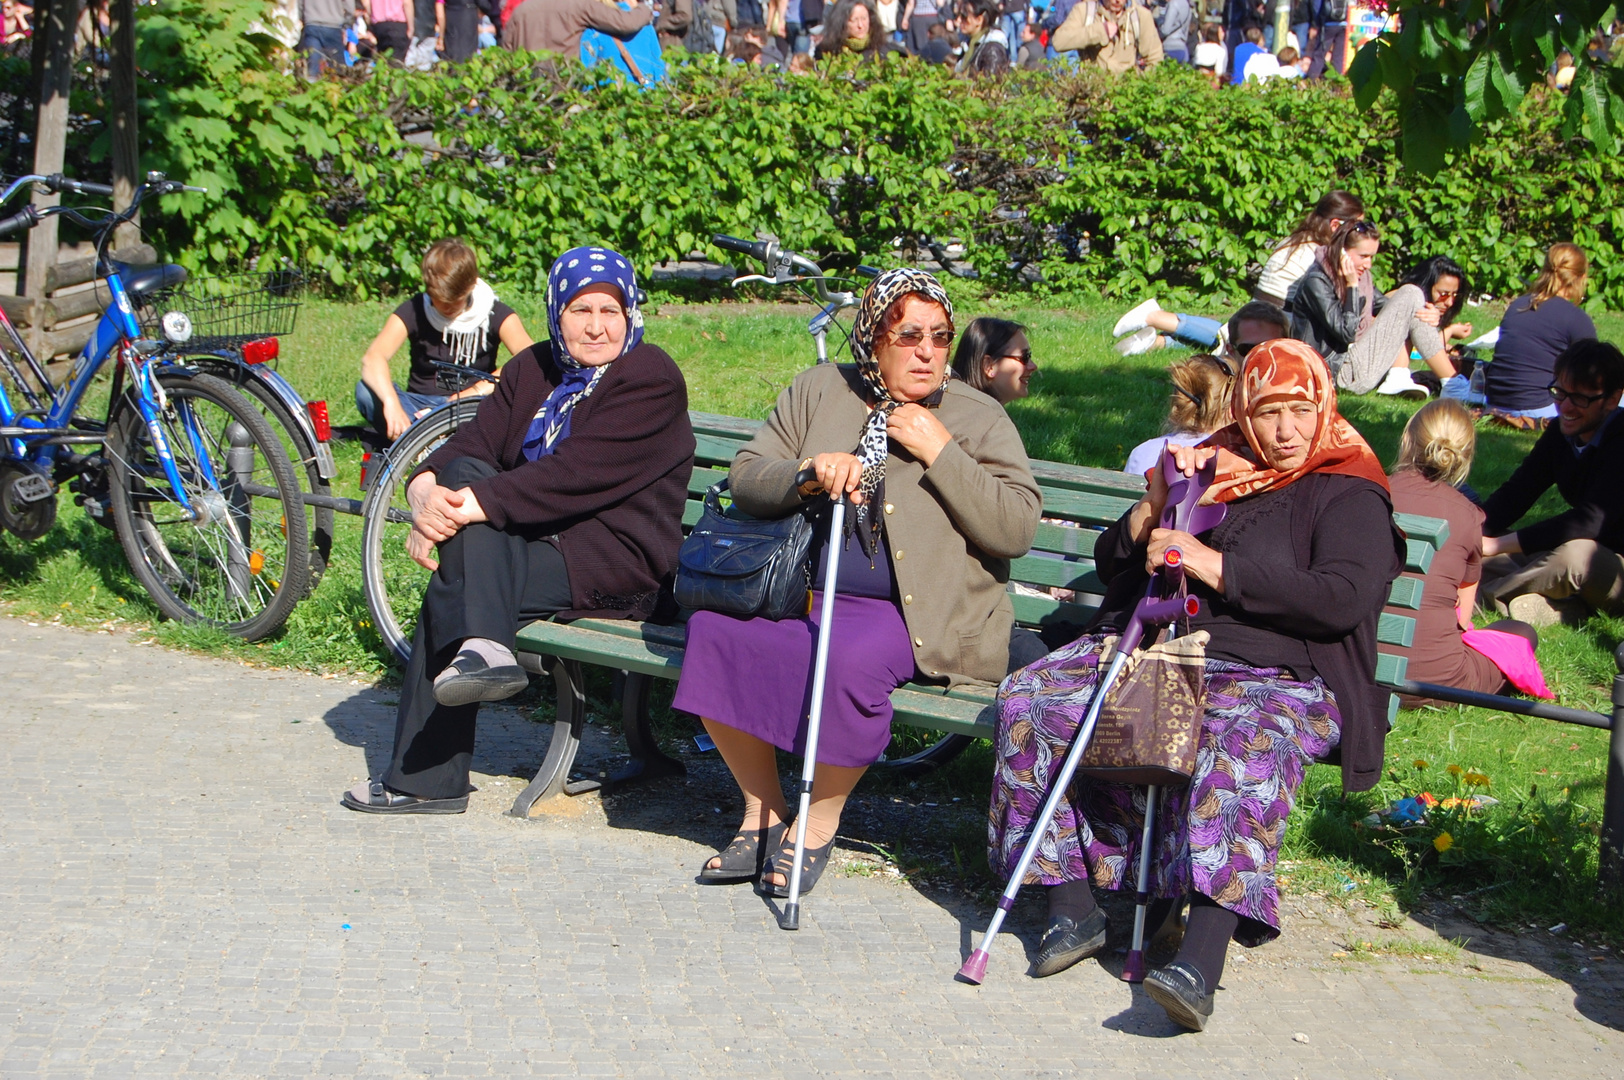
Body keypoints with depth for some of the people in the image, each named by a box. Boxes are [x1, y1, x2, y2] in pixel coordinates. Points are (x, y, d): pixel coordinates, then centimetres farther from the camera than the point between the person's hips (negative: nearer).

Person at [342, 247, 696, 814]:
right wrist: (427, 488, -22)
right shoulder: (534, 369, 13)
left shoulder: (650, 380, -10)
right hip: (532, 544, 8)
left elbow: (575, 476, -22)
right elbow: (475, 443, 0)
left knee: (453, 583, -23)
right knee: (463, 477, -18)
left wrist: (473, 505, -28)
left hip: (616, 561, -7)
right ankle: (481, 648, -25)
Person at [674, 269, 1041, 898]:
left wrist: (939, 452, -13)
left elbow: (1017, 531, -8)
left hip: (917, 613, -4)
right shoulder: (819, 390, 13)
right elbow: (744, 479, 7)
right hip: (803, 591, 4)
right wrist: (808, 475, -13)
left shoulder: (978, 418, 4)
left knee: (851, 659, -36)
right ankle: (762, 814, -6)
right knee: (713, 629, -22)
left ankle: (819, 828, -12)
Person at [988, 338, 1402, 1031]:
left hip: (1272, 677, -5)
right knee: (1032, 701, -18)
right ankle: (1072, 910, -16)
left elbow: (1343, 599, -12)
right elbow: (1109, 567, 23)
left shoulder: (1348, 496, 8)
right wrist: (1153, 509, 2)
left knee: (1242, 743, -40)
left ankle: (1200, 966, -50)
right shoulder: (1211, 470, 22)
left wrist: (1218, 568, -13)